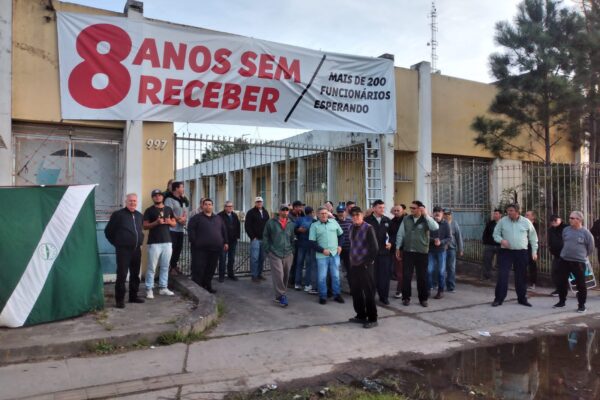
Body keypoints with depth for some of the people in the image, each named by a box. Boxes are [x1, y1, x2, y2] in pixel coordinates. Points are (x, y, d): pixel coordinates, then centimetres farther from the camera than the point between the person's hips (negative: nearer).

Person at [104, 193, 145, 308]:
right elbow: (108, 231, 0)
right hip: (123, 250, -6)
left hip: (137, 250, 6)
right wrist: (116, 243, 1)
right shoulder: (118, 214, -5)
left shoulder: (139, 216, 12)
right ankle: (119, 299, 2)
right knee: (122, 275, -6)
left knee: (135, 274, 12)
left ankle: (133, 296, 24)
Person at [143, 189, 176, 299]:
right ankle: (149, 289, 3)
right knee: (151, 267, -3)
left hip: (167, 242, 5)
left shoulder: (168, 209, 14)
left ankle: (163, 288, 17)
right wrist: (156, 222, -19)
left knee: (165, 266, 9)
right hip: (154, 243, -5)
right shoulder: (149, 210, -1)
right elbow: (145, 226, -5)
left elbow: (174, 223, 17)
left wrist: (170, 222, -5)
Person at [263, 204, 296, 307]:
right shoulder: (271, 223, -1)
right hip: (274, 254, -4)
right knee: (278, 275, -11)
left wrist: (292, 250, 10)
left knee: (286, 276, 9)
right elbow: (265, 237, 3)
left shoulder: (291, 224, 10)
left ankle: (280, 294, 23)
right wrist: (267, 250, -2)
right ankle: (281, 296, -4)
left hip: (288, 255, 4)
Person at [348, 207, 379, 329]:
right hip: (354, 265, 7)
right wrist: (351, 260, 10)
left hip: (365, 265, -7)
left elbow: (375, 248, -16)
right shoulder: (352, 228, 8)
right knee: (355, 291, 13)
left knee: (369, 293, 1)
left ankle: (372, 319, 11)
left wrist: (367, 262, -14)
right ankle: (361, 315, 27)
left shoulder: (368, 228, -13)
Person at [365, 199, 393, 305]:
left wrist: (390, 243, 0)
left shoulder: (387, 220, 10)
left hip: (385, 252, 3)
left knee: (385, 275, 4)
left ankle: (384, 296, 16)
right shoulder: (367, 220, -3)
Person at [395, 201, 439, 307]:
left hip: (422, 252, -1)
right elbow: (400, 234, 8)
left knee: (422, 276, 7)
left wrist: (426, 215, -21)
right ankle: (406, 297, 15)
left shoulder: (426, 220, -2)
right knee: (406, 275, 3)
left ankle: (423, 298, 19)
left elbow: (435, 227, -22)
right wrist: (398, 248, 4)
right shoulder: (406, 219, 5)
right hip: (407, 252, 2)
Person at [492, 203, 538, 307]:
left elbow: (533, 238, 9)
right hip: (506, 252, -1)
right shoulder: (502, 221, -2)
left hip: (522, 253, 1)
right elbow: (496, 234, 6)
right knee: (502, 275, -7)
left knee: (521, 276, 10)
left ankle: (522, 298, 25)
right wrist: (501, 240, -15)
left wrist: (534, 252, 6)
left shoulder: (526, 222, 1)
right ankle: (498, 299, 0)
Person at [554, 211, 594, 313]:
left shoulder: (585, 232, -10)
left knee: (581, 284, 1)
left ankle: (581, 304, 15)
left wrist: (582, 255, 10)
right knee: (562, 281, 10)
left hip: (579, 262, -4)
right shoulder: (566, 230, 2)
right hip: (564, 260, 4)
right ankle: (561, 301, 25)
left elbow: (590, 247, 2)